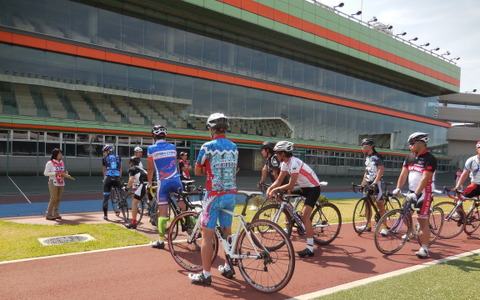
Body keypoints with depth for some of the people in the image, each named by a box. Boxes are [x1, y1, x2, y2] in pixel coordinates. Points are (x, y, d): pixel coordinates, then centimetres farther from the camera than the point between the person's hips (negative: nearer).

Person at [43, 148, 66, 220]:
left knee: (58, 198, 8)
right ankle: (48, 214, 3)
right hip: (53, 183, -6)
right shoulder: (50, 163, -7)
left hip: (61, 183, 6)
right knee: (53, 198, -6)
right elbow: (45, 173, -9)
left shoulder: (62, 163, 12)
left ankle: (55, 214, 18)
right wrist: (55, 173, -21)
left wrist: (65, 173, 0)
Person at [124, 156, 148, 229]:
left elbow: (131, 179, -4)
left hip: (143, 185, -6)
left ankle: (133, 223, 7)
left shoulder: (132, 169, 13)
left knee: (134, 203, 6)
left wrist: (127, 187, 11)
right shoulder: (141, 169, 33)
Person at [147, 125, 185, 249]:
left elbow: (150, 169, 10)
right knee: (183, 208, 10)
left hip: (163, 182, -3)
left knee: (162, 212, 1)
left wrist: (149, 183, 24)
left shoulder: (151, 149, 2)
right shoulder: (173, 147, 11)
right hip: (176, 180, 3)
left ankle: (161, 240, 4)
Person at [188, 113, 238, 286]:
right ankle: (228, 268, 28)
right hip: (231, 194, 6)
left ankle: (205, 275, 7)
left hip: (214, 195, -6)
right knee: (227, 232, 17)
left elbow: (197, 171, -1)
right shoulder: (234, 147, 8)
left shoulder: (208, 147, -9)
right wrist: (214, 172, 9)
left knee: (207, 234, 1)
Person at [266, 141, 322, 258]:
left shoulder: (294, 163, -27)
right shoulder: (285, 163, 1)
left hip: (313, 188, -9)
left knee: (304, 216, -19)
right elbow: (279, 181, 4)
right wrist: (270, 188, -13)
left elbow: (291, 185, -27)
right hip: (304, 187, 9)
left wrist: (276, 189, -20)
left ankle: (310, 248, -18)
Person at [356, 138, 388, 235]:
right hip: (369, 183, 9)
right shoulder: (367, 157, 14)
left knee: (379, 204, -9)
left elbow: (381, 170, -21)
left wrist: (374, 182, -28)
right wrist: (362, 184, 16)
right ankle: (368, 225, 19)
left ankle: (384, 227, -6)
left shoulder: (377, 157, -12)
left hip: (377, 183, -9)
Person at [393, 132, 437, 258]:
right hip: (412, 191, 7)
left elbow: (425, 178, -21)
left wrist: (416, 193, -27)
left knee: (423, 220, -6)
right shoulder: (409, 157, 7)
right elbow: (403, 174, 5)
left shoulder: (429, 158, -13)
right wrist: (398, 188, -5)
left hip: (424, 193, -7)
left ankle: (425, 248, 0)